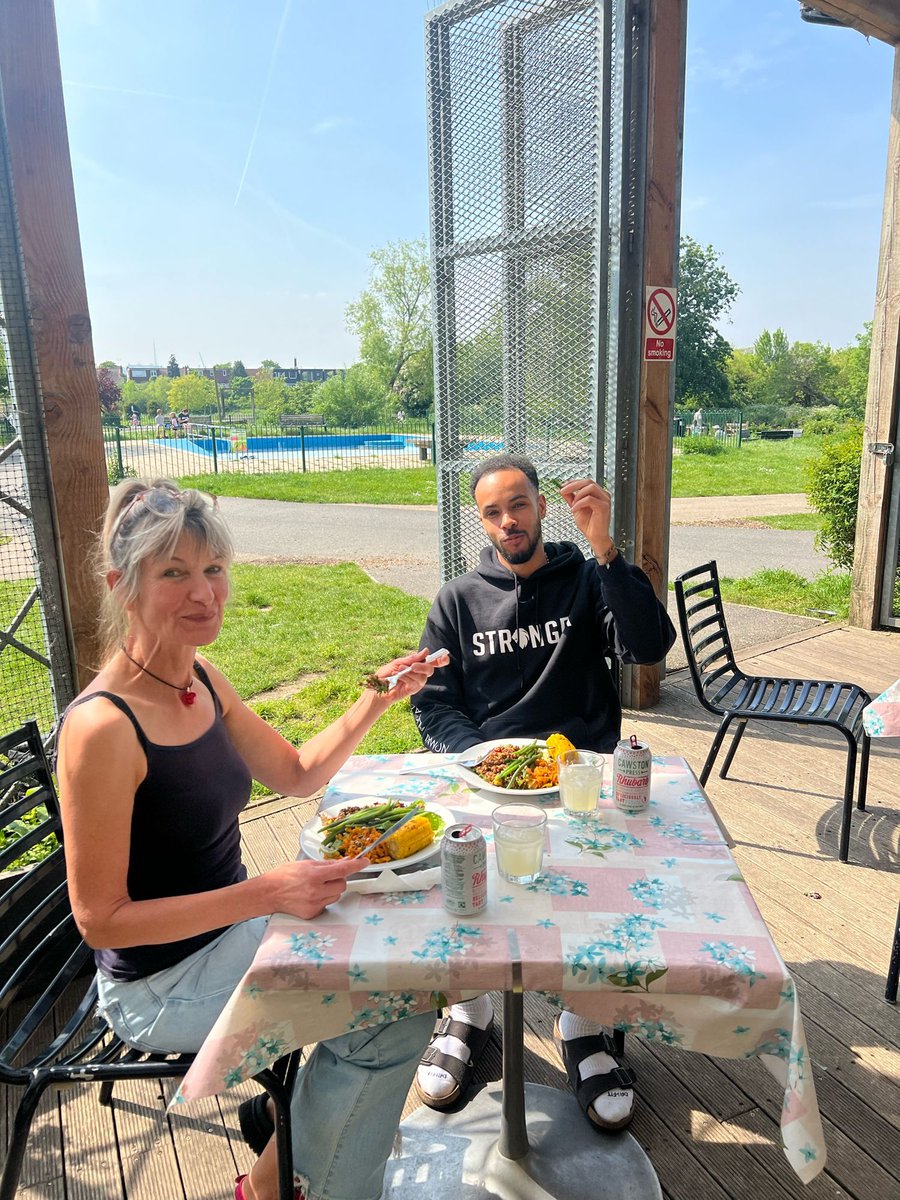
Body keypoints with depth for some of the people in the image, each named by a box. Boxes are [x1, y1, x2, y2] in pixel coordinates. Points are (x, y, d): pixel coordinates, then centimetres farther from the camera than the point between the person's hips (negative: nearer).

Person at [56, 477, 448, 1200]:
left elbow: (298, 773, 7)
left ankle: (281, 1118, 31)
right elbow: (100, 920, -24)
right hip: (160, 986, -8)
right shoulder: (102, 726, -29)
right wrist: (266, 894, -32)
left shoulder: (201, 679, -3)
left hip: (231, 925, 8)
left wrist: (377, 700, -7)